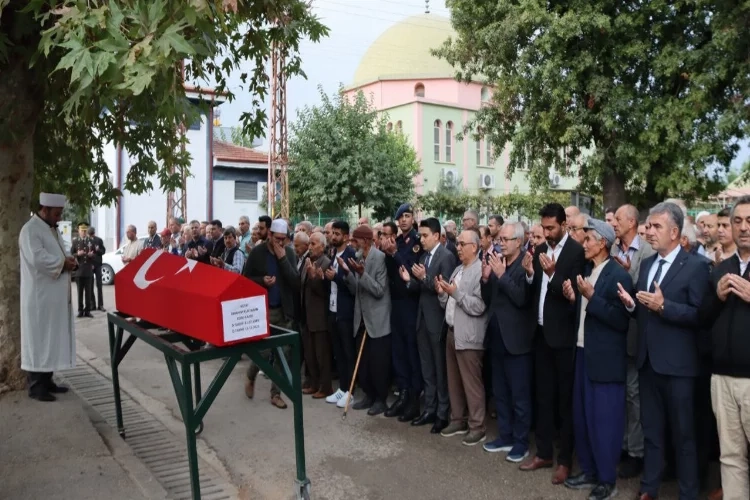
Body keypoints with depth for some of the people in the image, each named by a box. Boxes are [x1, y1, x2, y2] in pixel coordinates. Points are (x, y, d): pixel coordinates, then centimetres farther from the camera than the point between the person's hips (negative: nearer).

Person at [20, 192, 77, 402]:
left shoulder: (53, 229, 16)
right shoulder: (30, 230, -14)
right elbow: (37, 258, -27)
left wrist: (68, 260, 0)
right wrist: (63, 263, -15)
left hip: (55, 295, 9)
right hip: (39, 296, -9)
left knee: (52, 338, 12)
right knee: (38, 339, -4)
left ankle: (46, 381, 20)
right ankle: (36, 386, 3)